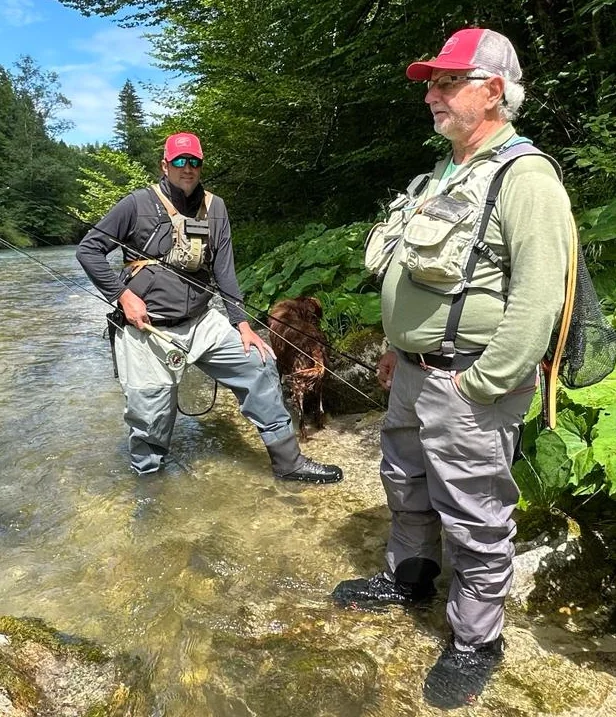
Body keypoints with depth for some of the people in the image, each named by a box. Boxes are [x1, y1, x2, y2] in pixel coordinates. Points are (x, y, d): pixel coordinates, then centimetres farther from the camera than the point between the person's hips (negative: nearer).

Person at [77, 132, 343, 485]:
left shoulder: (215, 207, 7)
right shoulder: (138, 204, -5)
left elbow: (224, 269, 6)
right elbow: (88, 249, -1)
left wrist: (242, 323, -1)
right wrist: (123, 295, -12)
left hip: (202, 322, 4)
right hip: (148, 329, -4)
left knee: (258, 364, -3)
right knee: (151, 419, 1)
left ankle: (288, 459, 9)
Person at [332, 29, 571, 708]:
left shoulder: (524, 176, -14)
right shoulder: (445, 175, 15)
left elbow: (539, 296, -22)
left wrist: (482, 383, -21)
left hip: (466, 385, -9)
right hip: (415, 374, 9)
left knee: (474, 520, 5)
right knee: (405, 484, 22)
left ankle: (475, 644, 26)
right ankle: (407, 579, 46)